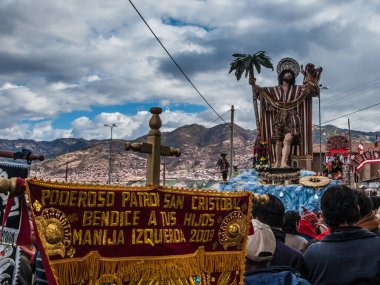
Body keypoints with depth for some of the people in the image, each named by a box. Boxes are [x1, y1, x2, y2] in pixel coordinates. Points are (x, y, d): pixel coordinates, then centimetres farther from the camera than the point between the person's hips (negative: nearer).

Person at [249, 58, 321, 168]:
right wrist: (254, 85, -14)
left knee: (287, 140, -19)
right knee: (278, 142, -4)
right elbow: (261, 90, 6)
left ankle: (283, 163, -29)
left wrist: (310, 85, -19)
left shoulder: (298, 89, 12)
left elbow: (314, 91, 5)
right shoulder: (275, 90, 14)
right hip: (278, 118, 2)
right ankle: (277, 162, 3)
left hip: (291, 118, -2)